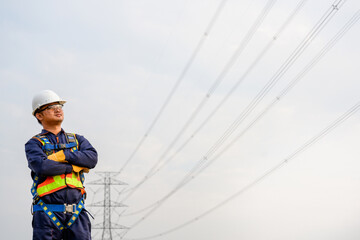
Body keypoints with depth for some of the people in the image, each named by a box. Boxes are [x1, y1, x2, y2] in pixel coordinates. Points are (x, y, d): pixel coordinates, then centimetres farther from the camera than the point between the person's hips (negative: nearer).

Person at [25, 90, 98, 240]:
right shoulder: (34, 144, 8)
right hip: (47, 214, -3)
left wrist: (64, 155, -9)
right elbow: (41, 166, -13)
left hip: (77, 214, 3)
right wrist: (74, 167, -5)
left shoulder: (77, 140, 20)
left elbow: (92, 158, 0)